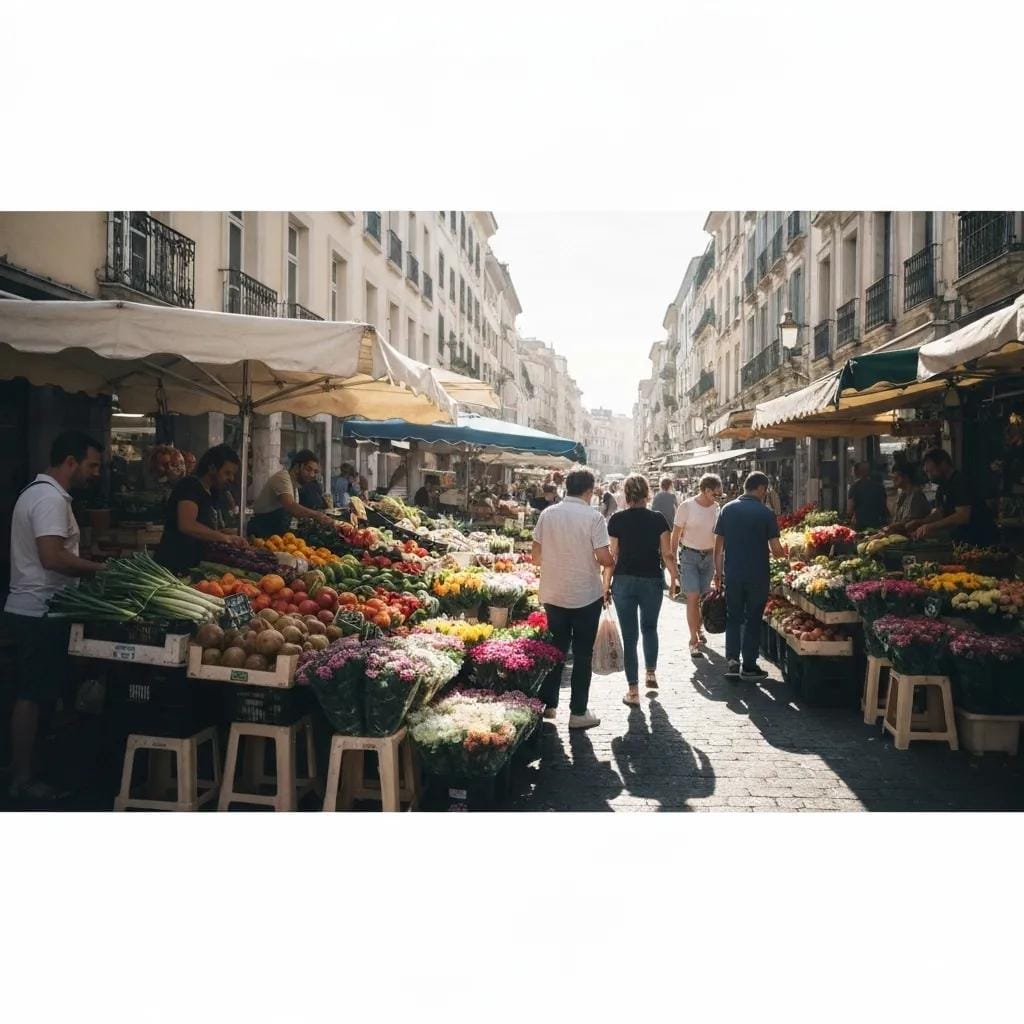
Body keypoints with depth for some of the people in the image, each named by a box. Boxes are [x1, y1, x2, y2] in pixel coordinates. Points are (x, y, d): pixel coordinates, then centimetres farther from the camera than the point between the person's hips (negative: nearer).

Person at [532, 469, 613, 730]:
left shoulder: (547, 514, 0)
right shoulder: (593, 517, -12)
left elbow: (536, 556, 4)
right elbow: (603, 557, -15)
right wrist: (613, 562, 7)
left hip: (553, 594, 4)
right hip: (586, 595, -4)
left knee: (555, 649, 16)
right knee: (582, 654, 6)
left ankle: (547, 704, 21)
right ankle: (578, 712, 10)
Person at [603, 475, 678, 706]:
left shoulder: (616, 520, -4)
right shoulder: (658, 519, -2)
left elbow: (612, 556, -3)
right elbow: (667, 554, -2)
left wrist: (606, 585, 4)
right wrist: (674, 577, 13)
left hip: (624, 581, -1)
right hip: (652, 580, 1)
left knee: (629, 635, 4)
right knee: (650, 627, 25)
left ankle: (633, 691, 5)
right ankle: (651, 673, 30)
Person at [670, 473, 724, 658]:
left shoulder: (716, 508, 2)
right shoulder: (686, 507, -12)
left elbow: (718, 535, 12)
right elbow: (675, 536, -5)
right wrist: (672, 560, -5)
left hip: (709, 556, 4)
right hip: (689, 556, -4)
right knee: (693, 598, -9)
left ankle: (698, 628, 31)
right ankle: (694, 640, -7)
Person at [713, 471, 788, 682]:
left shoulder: (728, 509, 1)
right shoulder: (766, 513, -8)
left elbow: (718, 545, 2)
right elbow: (775, 549, -9)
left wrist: (718, 572, 10)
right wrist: (782, 553, 13)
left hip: (733, 575, 2)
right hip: (758, 576, -2)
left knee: (733, 618, 12)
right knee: (753, 620, 9)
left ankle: (732, 662, 2)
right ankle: (749, 666, 14)